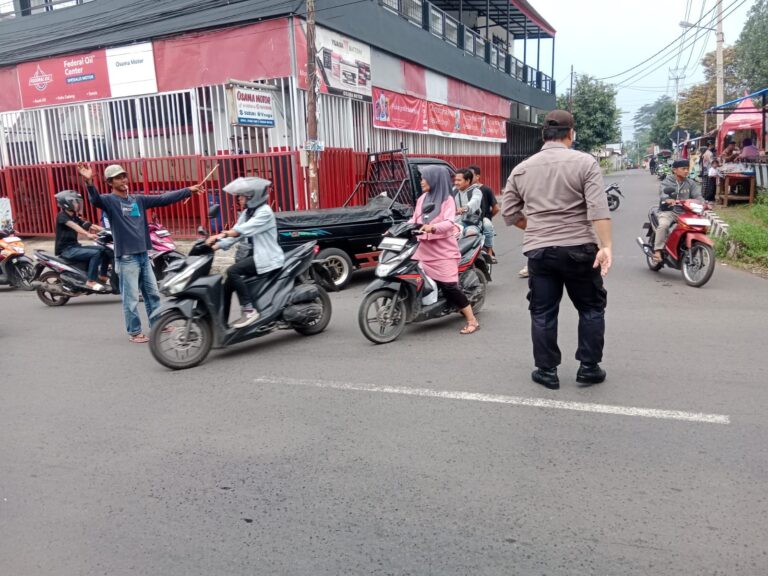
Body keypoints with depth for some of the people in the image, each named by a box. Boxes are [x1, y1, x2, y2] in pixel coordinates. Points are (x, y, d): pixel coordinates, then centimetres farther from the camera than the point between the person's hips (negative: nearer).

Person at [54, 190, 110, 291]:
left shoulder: (75, 217, 14)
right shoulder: (62, 216, -11)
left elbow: (89, 225, 6)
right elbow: (74, 226, -30)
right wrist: (88, 234, -47)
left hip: (75, 246, 8)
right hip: (66, 250, -8)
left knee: (105, 250, 0)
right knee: (95, 253, -27)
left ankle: (102, 276, 7)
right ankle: (91, 282, -25)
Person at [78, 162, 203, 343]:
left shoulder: (138, 199, 11)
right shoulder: (109, 201, -6)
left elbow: (163, 199, 11)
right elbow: (95, 200, -27)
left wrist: (187, 191, 10)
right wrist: (89, 182, -47)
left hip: (143, 254, 6)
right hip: (126, 257, -6)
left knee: (152, 293, 17)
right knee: (131, 298, 1)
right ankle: (134, 332, 13)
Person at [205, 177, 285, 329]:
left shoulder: (265, 212, -12)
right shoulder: (247, 213, 16)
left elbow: (243, 230, -26)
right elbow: (236, 233, 6)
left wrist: (220, 235, -36)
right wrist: (215, 246, -7)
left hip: (268, 258, -9)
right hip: (257, 256, 9)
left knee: (232, 271, -26)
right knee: (227, 285, 1)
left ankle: (249, 310, -21)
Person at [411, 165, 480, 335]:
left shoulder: (447, 200, -5)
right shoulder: (422, 199, 14)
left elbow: (449, 223, -19)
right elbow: (414, 220, 16)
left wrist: (432, 227, -37)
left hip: (443, 251, -6)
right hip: (424, 250, 7)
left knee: (449, 286, -10)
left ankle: (472, 321, -1)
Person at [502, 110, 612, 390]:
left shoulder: (522, 168, 7)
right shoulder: (585, 162, -3)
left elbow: (509, 212, 9)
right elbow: (598, 208, -14)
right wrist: (605, 246, -17)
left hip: (538, 250, 2)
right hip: (578, 249, -2)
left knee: (543, 313, 9)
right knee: (591, 308, 13)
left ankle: (547, 370, 15)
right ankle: (589, 367, 18)